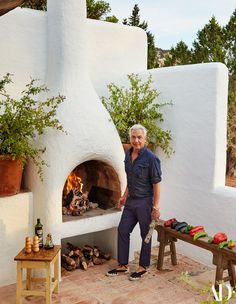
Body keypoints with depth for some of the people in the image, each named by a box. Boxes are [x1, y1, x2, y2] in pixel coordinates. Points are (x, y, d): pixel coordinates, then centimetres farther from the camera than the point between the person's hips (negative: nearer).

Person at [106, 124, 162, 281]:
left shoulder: (151, 158, -18)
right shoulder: (128, 154, 4)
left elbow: (156, 184, -17)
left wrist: (155, 207, -18)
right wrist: (125, 195, 21)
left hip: (145, 202, -7)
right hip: (131, 201, 7)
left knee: (146, 235, 8)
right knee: (123, 231, 11)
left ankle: (143, 267, 25)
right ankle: (123, 265, 25)